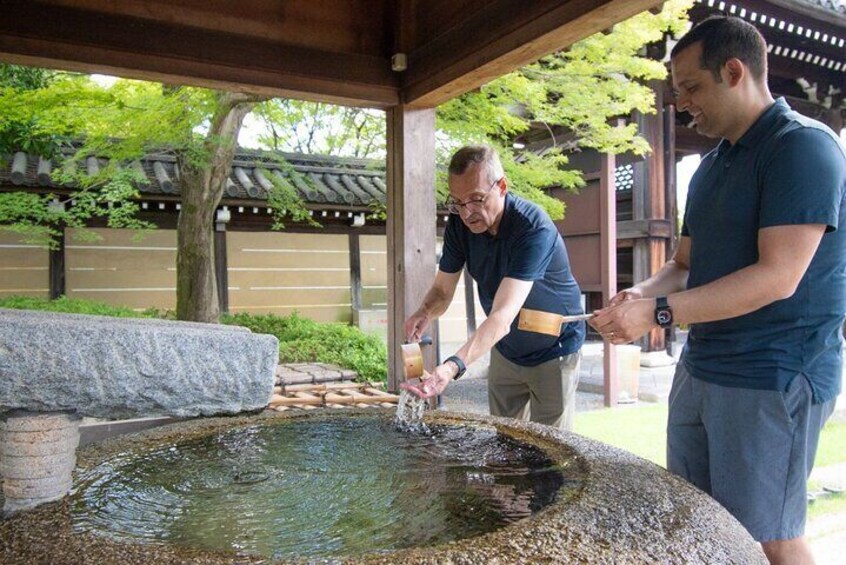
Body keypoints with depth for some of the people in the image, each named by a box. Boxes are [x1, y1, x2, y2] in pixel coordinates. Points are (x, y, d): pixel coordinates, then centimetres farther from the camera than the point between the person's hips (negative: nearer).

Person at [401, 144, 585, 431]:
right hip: (505, 351, 6)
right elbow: (442, 289, -7)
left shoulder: (534, 229, -32)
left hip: (553, 352, -5)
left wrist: (453, 366, -54)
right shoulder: (459, 224, -13)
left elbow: (503, 316, -41)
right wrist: (424, 314, -30)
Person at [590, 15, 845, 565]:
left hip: (773, 379, -8)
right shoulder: (711, 167, 14)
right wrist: (642, 293, -4)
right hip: (700, 370, 9)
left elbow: (778, 277, -22)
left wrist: (660, 312, -24)